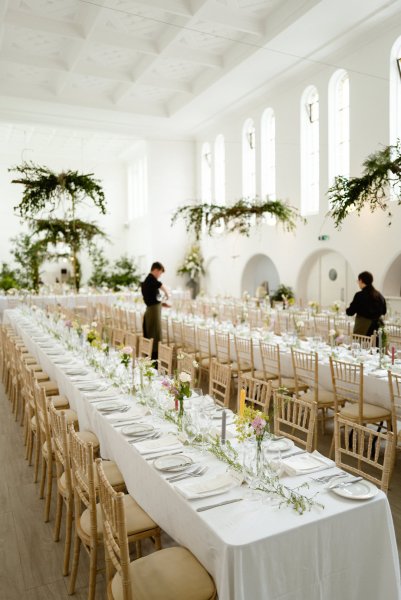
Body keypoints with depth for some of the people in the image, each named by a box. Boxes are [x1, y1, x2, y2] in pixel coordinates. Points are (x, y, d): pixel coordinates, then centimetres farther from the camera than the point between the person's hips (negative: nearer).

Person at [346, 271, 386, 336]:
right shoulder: (379, 295, 3)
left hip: (363, 329, -6)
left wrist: (347, 309, 12)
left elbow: (350, 312, -9)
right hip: (377, 327, 6)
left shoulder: (360, 295, -14)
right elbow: (384, 311, 14)